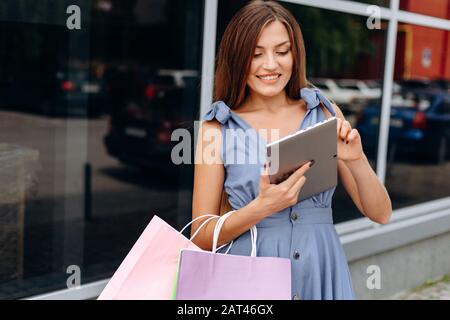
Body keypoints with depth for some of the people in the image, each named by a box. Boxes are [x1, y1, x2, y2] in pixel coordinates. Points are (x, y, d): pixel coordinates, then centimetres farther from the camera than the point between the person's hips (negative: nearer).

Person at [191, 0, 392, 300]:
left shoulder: (325, 114, 0)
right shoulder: (217, 128, -5)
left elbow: (380, 214, 2)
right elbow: (202, 237, -4)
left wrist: (357, 160, -16)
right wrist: (262, 208, -20)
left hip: (321, 273, 2)